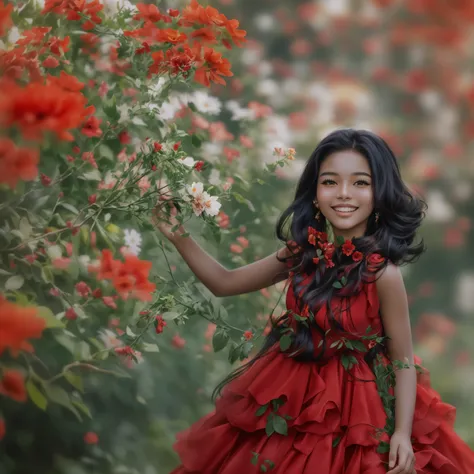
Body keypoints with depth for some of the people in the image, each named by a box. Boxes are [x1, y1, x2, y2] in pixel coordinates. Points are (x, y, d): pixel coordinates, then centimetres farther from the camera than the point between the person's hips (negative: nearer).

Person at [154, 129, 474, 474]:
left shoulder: (382, 274, -20)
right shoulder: (302, 254, -6)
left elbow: (403, 362, -13)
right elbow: (226, 283, 5)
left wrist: (402, 433, -22)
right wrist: (179, 237, -6)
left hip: (356, 406, -5)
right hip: (292, 396, 5)